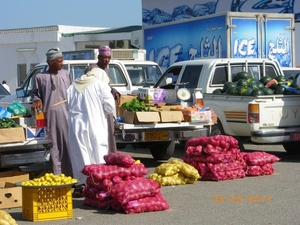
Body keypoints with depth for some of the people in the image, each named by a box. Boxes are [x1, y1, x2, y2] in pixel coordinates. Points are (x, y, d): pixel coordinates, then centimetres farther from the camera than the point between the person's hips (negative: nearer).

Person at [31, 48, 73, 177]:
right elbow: (35, 93, 12)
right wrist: (37, 100, -8)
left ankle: (72, 173, 5)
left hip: (66, 114, 2)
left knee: (69, 142, 0)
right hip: (50, 115, -2)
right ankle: (57, 175, 5)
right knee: (54, 144, 0)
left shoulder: (66, 74, 11)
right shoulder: (40, 77, 3)